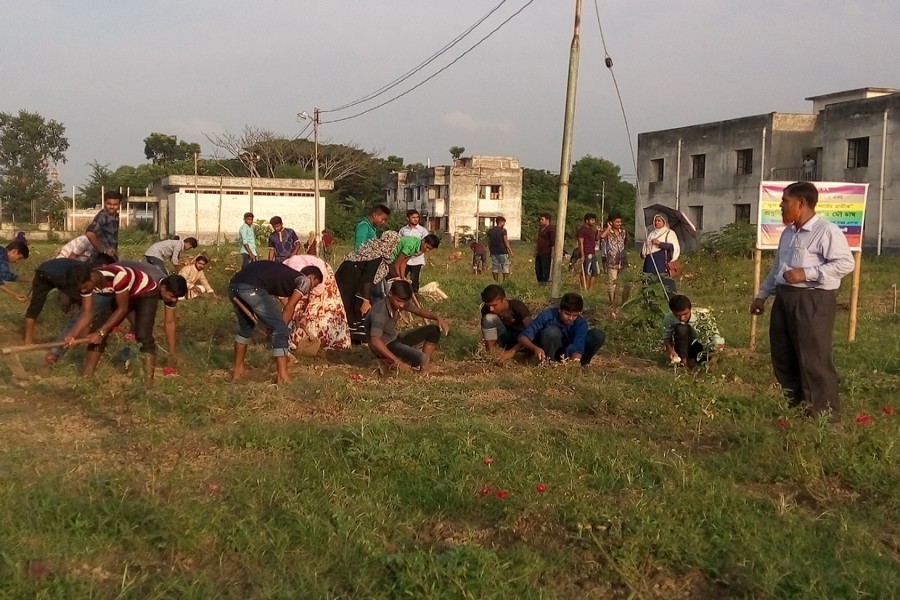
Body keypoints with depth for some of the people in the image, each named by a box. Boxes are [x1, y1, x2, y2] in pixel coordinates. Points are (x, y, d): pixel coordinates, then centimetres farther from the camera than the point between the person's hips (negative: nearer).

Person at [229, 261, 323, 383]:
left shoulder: (287, 274, 36)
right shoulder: (305, 280, 14)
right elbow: (289, 308, 7)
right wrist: (283, 329, 15)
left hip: (234, 284, 9)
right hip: (253, 288, -9)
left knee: (245, 327, 32)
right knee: (280, 331, 3)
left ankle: (238, 370, 40)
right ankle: (283, 377, -1)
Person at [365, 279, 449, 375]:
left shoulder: (400, 302, -7)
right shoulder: (379, 313, -32)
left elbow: (418, 310, 10)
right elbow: (375, 341, -44)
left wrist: (438, 317, -8)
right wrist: (397, 362, -48)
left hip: (395, 339, 9)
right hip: (383, 347, -9)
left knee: (434, 330, 2)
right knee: (419, 358, -32)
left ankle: (425, 366, 0)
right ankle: (388, 362, -7)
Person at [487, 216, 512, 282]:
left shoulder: (490, 231, 8)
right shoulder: (503, 230, -8)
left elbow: (488, 242, 10)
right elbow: (506, 241, -11)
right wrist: (510, 250, -6)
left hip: (494, 252, 5)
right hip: (502, 252, -5)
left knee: (495, 268, 8)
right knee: (505, 267, 3)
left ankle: (496, 282, 8)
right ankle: (505, 281, -1)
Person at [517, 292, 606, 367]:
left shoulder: (581, 323, -21)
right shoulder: (547, 315, -24)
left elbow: (578, 348, -35)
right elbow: (523, 337, -26)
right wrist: (535, 348, -47)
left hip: (569, 353, 1)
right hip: (551, 352, -1)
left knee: (599, 335, -21)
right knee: (552, 331, -34)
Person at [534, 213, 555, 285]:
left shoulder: (551, 229, -10)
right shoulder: (541, 228, 18)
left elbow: (553, 242, -15)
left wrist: (552, 252, -20)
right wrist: (536, 251, 22)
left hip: (546, 253, -9)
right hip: (539, 253, 9)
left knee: (545, 269, -5)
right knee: (537, 268, 11)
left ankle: (545, 282, -2)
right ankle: (540, 282, 19)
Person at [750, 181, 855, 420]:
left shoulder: (826, 231, -11)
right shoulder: (788, 233, 16)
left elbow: (846, 263, -19)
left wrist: (807, 273, -21)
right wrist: (762, 295, 22)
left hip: (814, 300, -9)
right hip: (785, 297, 9)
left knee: (814, 360, -7)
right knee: (782, 356, 13)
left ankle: (826, 414, 2)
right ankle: (796, 404, 26)